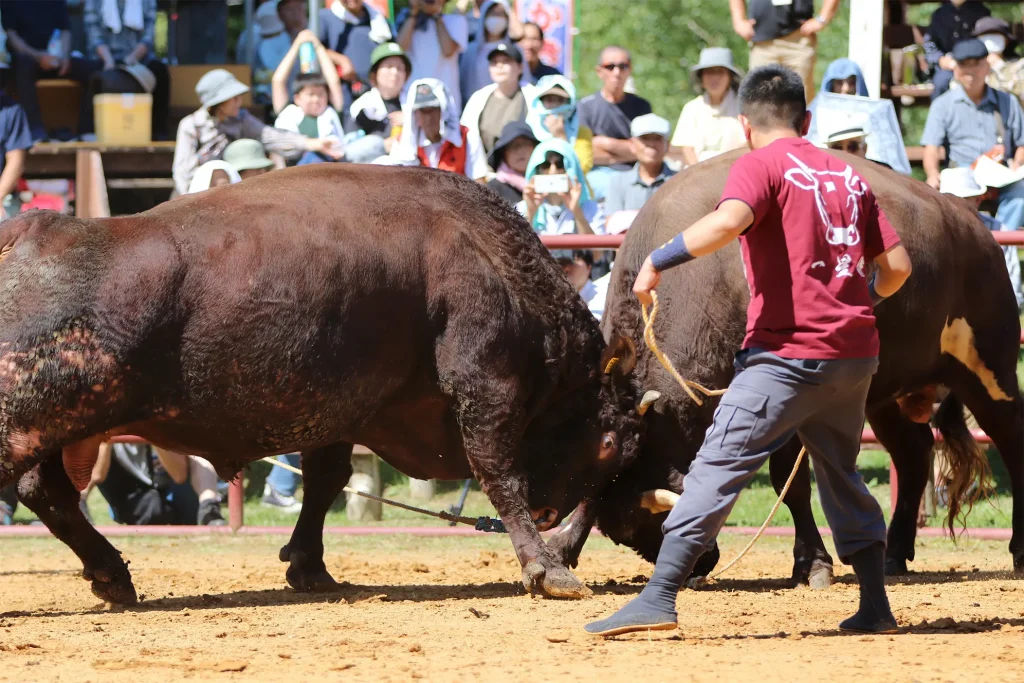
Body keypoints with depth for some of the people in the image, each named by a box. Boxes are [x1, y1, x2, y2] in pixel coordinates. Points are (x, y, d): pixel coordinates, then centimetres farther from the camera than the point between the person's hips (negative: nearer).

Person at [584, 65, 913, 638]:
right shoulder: (849, 175, 17)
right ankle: (876, 607, 22)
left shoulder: (761, 165, -2)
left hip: (790, 351, -6)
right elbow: (897, 265, 15)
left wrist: (658, 262, -14)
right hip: (856, 353, 6)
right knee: (842, 476, 23)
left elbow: (729, 221, -23)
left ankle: (660, 597, -20)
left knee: (721, 466, -11)